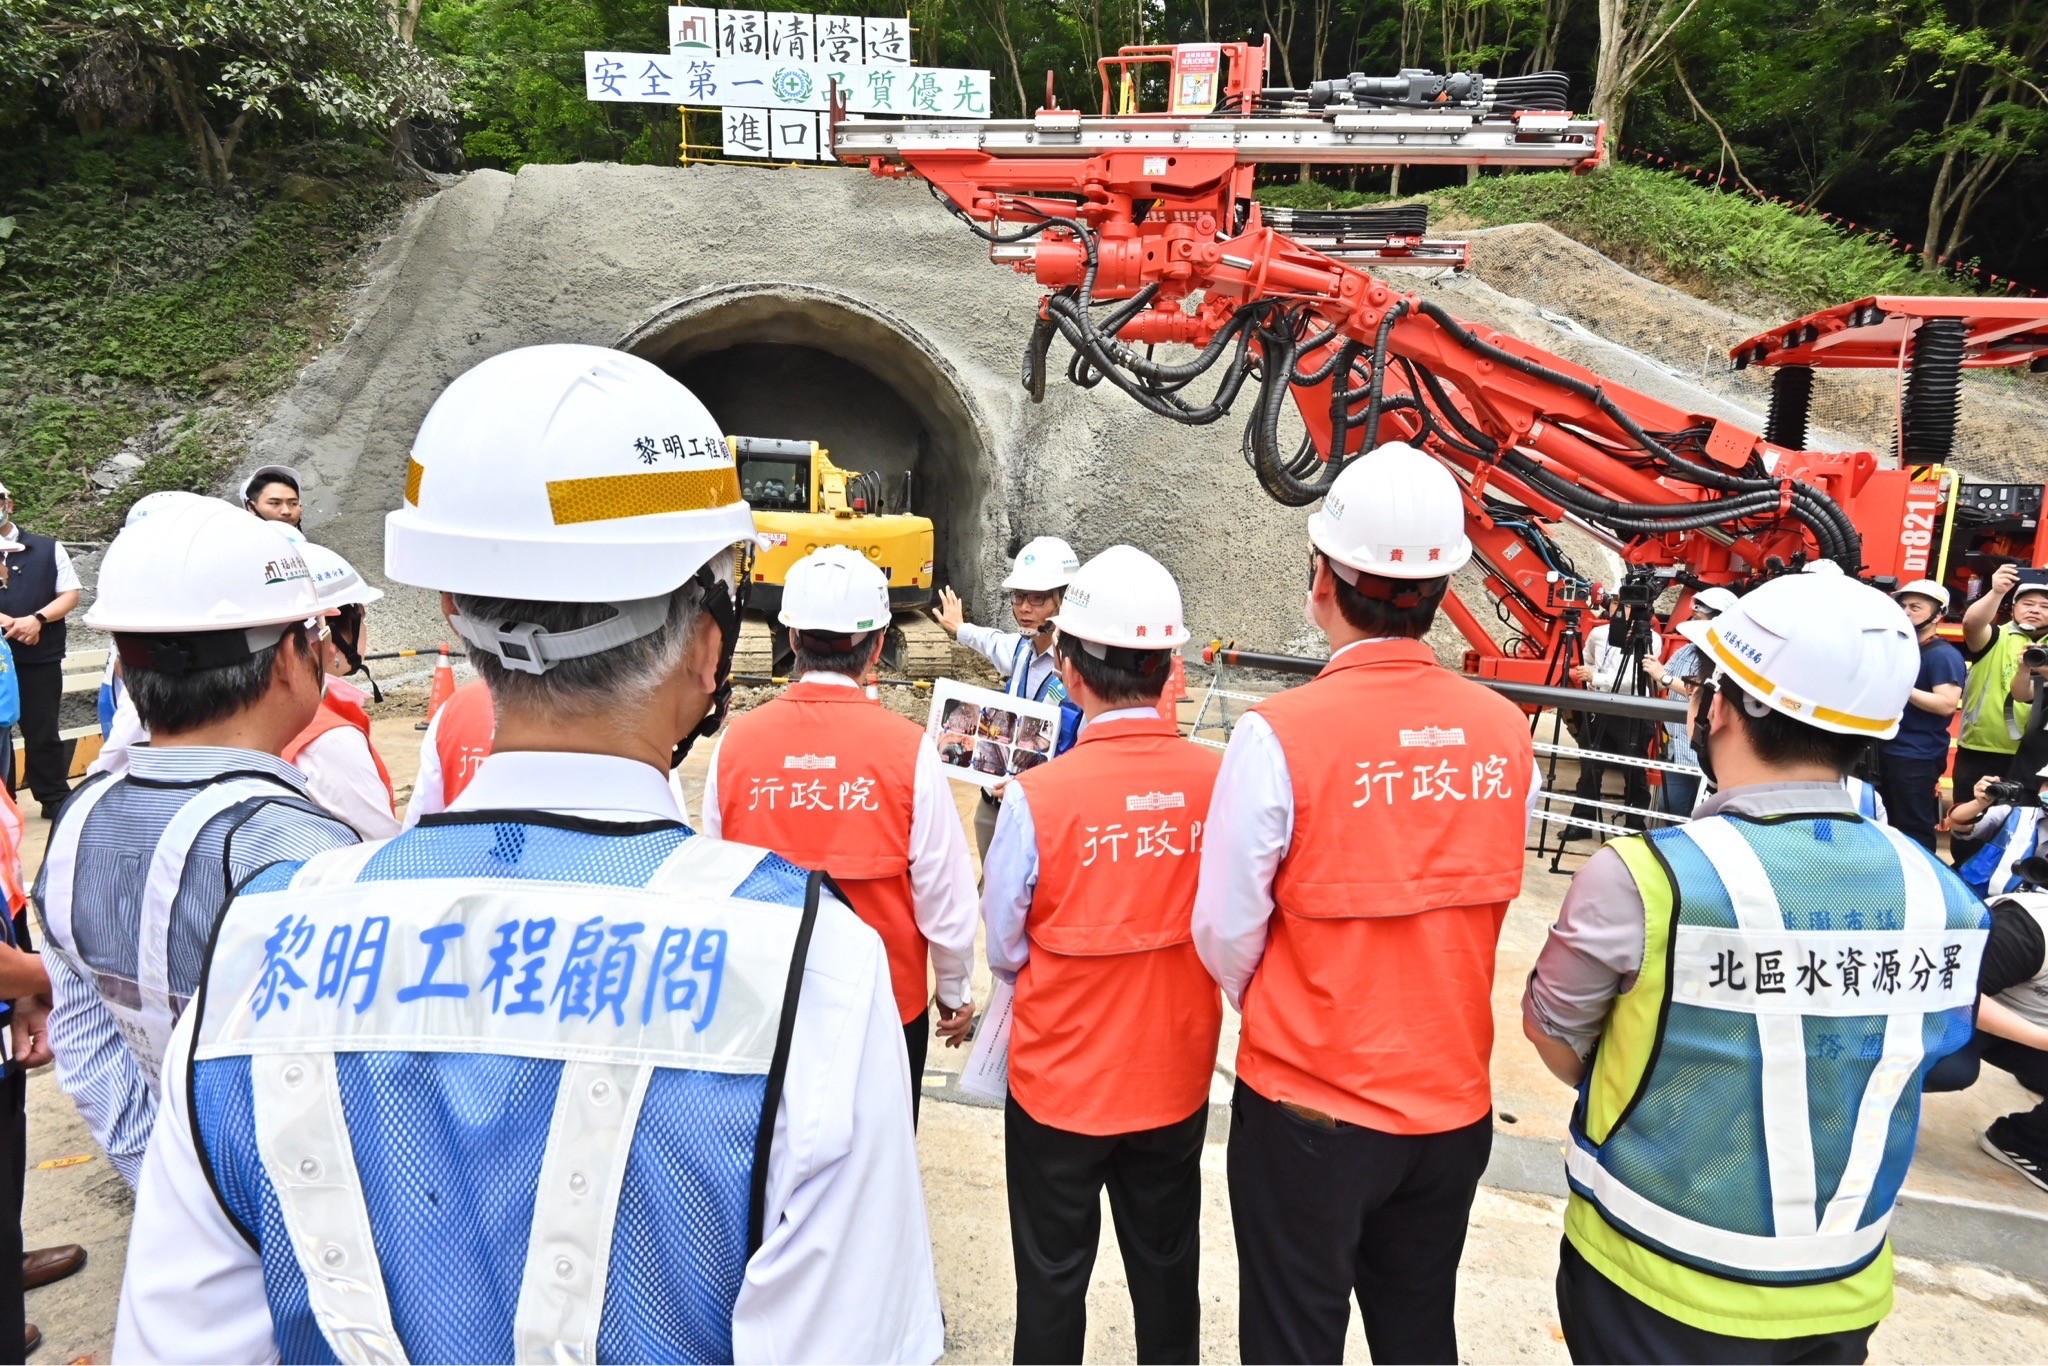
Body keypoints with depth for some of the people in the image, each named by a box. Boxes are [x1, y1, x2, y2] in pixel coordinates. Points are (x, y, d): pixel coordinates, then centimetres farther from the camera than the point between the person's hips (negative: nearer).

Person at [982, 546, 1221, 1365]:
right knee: (1167, 1267, 23)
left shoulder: (1037, 797, -24)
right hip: (1175, 1077, 3)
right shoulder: (1220, 783, -16)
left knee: (1053, 1275, 19)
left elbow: (1003, 950, -9)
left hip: (1059, 1082, -3)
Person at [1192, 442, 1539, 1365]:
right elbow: (1486, 903, 5)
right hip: (1453, 1106, 5)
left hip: (1309, 1107, -4)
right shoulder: (1505, 732, -7)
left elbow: (1226, 932, -14)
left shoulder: (1281, 734, -22)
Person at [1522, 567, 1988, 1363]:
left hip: (1652, 1291, -4)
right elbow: (1926, 1056, 3)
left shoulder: (1644, 877, -24)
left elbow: (1552, 1031, -7)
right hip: (1841, 1299, 4)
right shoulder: (1943, 897, -12)